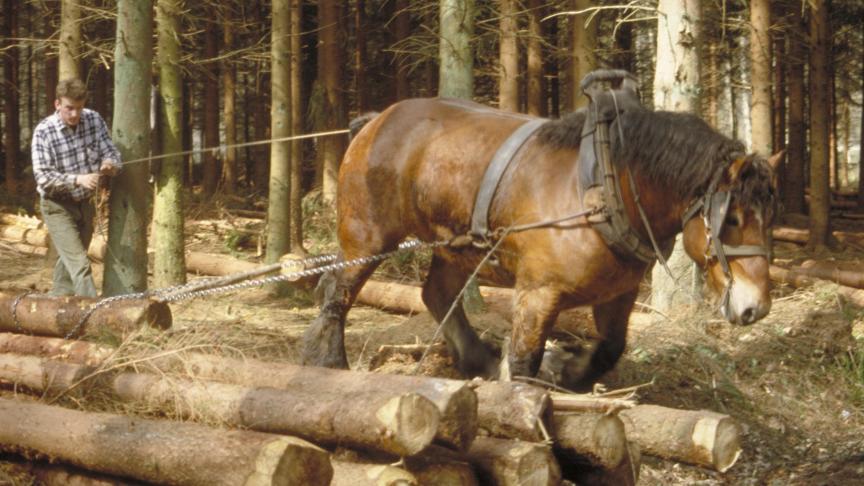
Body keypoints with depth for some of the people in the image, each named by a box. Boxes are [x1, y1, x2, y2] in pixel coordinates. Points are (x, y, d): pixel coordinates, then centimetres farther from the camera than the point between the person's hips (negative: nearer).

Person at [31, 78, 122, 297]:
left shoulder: (94, 120, -8)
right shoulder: (43, 132, -20)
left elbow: (111, 152, -5)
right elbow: (43, 177, -23)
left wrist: (110, 164, -30)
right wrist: (78, 179, -38)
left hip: (85, 203, 5)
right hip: (58, 206, -5)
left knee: (68, 261, 19)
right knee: (79, 263, -15)